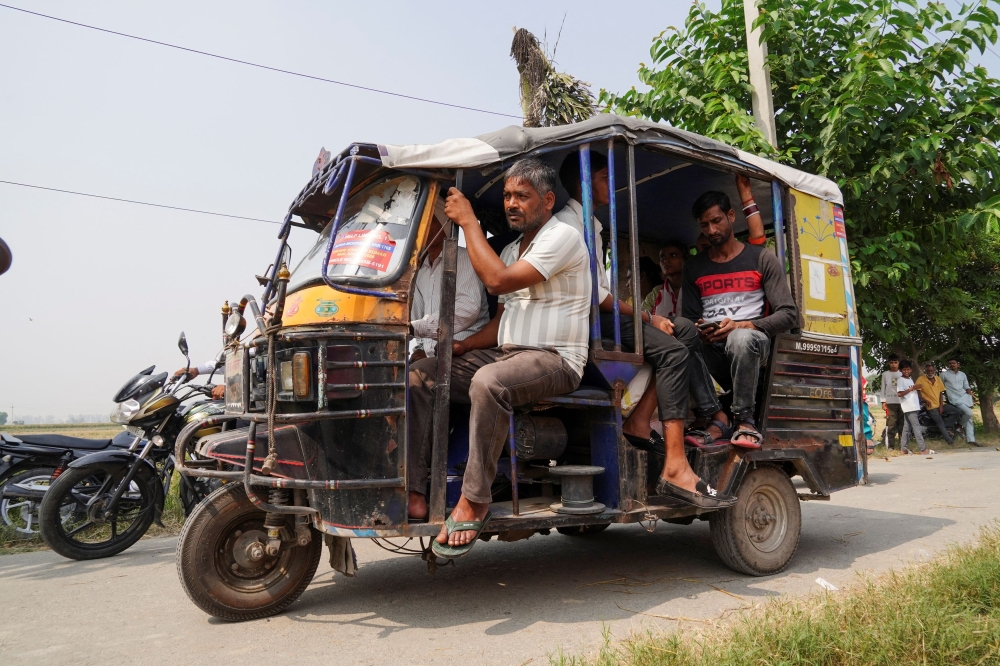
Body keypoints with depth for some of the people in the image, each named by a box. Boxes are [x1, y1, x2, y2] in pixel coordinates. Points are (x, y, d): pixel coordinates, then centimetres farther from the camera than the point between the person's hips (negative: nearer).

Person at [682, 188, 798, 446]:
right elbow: (690, 318, 14)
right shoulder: (694, 266, 18)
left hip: (751, 340, -2)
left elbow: (789, 314, 1)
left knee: (741, 338, -40)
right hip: (710, 349, 3)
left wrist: (743, 325, -16)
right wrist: (700, 332, -12)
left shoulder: (761, 258, 8)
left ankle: (745, 421, -26)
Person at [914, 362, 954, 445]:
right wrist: (925, 400, -23)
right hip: (931, 406, -5)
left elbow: (940, 393, 7)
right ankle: (949, 441, -10)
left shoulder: (938, 379, 8)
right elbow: (917, 392, -10)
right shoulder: (920, 379, -7)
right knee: (940, 422, -16)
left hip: (939, 404, 6)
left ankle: (944, 427, 3)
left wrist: (941, 406, -3)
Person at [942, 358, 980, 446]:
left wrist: (971, 398, 2)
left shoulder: (962, 374, 11)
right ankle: (960, 424, 6)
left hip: (965, 396, 6)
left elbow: (967, 387, 11)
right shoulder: (944, 374, -4)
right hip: (956, 399, -6)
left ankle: (971, 439, 9)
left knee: (969, 418, 5)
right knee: (969, 413, -23)